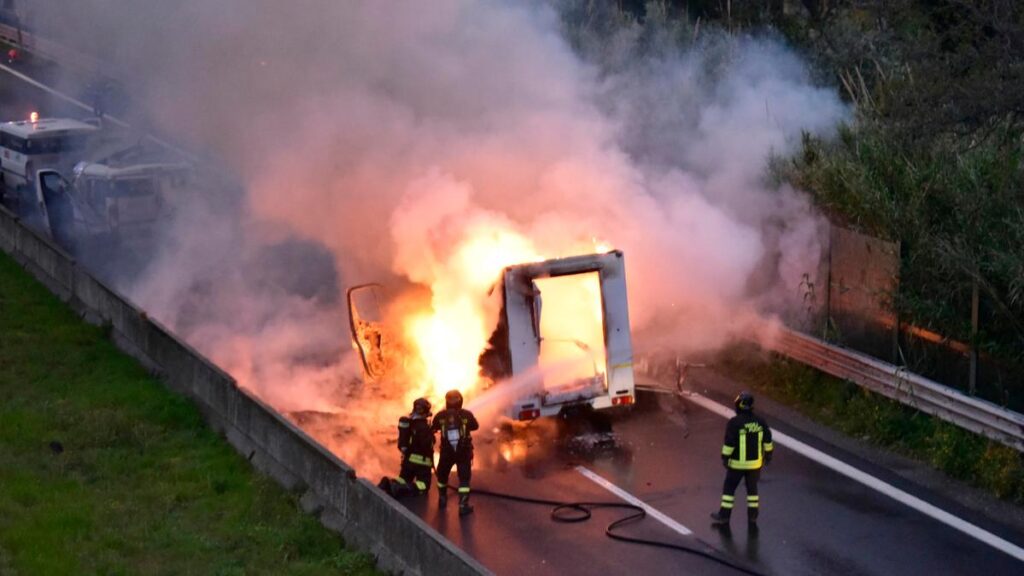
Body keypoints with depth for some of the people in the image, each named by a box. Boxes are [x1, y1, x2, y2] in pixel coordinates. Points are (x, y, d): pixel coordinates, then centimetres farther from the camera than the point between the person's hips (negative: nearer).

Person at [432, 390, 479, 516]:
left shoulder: (440, 416, -7)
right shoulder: (467, 415, -10)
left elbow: (433, 428, 12)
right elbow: (475, 426, 9)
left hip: (447, 452, 1)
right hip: (464, 452, -1)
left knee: (442, 474, 25)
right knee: (464, 478, 4)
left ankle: (442, 499, 38)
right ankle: (463, 505, -6)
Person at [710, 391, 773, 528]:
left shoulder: (734, 423, -19)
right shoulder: (759, 421, -4)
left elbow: (729, 442, -19)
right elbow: (767, 438, 5)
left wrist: (725, 457, -8)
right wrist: (768, 453, 19)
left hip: (737, 463, -4)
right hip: (755, 462, 4)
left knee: (729, 488, 10)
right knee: (752, 489, 17)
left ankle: (724, 516, 14)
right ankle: (752, 518, 20)